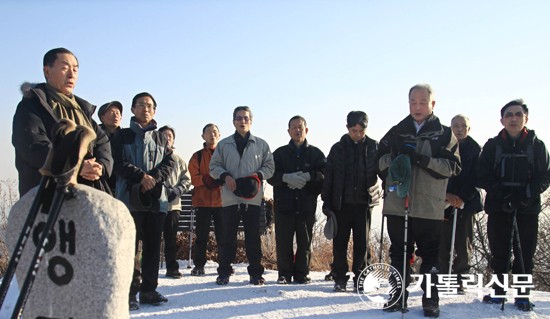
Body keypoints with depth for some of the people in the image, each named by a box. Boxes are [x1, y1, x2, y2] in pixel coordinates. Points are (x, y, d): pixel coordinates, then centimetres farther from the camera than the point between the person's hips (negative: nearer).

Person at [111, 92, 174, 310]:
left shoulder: (160, 139, 19)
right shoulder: (122, 136, 9)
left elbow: (169, 164, 9)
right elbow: (118, 163, -3)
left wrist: (154, 178, -9)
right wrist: (141, 176, -15)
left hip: (156, 198, 3)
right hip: (130, 198, -3)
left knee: (153, 247, 6)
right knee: (130, 247, -6)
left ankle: (149, 290, 14)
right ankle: (130, 292, 0)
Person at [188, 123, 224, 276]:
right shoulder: (197, 156, 11)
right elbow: (194, 178, 2)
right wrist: (207, 179, -17)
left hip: (221, 200, 0)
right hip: (202, 201, 0)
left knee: (223, 235, 0)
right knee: (201, 235, 4)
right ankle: (199, 265, 14)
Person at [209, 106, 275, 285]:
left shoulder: (261, 144, 11)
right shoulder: (224, 144, 12)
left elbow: (270, 166, 12)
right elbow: (214, 166, 13)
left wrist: (259, 175, -7)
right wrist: (225, 176, -7)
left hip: (253, 199, 0)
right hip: (229, 198, 0)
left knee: (253, 237, 2)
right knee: (228, 237, 2)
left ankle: (256, 273, 13)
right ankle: (224, 272, 13)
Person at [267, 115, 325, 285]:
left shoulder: (316, 153, 11)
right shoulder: (280, 153, 12)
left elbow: (325, 174, -3)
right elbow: (270, 175, 0)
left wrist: (307, 177, -18)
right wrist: (286, 177, -18)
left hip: (307, 206, 0)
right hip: (284, 205, 0)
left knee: (305, 242, 3)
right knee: (283, 242, 2)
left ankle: (301, 274, 15)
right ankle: (284, 274, 14)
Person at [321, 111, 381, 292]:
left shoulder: (374, 147, 5)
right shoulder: (338, 148, 6)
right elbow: (328, 176, 8)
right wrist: (326, 201, 3)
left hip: (363, 203, 0)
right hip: (341, 203, 1)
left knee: (362, 242, 2)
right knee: (339, 242, 3)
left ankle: (360, 278, 15)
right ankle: (340, 279, 15)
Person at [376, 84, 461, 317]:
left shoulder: (444, 134, 7)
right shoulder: (396, 132, 14)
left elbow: (452, 167, -4)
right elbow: (380, 162, 13)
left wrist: (423, 159, -17)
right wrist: (395, 155, -7)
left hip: (430, 206, -2)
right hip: (397, 204, 2)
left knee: (430, 255, 3)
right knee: (399, 254, 9)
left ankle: (430, 299, 16)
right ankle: (399, 296, 21)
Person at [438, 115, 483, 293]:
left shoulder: (476, 149, 6)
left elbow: (476, 178, -1)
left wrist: (462, 197, -13)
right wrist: (446, 194, -12)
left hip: (466, 203, 0)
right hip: (444, 202, 0)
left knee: (464, 244, 2)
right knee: (442, 244, -1)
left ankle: (459, 281, 12)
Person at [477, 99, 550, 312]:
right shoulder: (492, 146, 6)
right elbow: (484, 177, 0)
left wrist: (525, 195, -16)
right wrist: (502, 194, -16)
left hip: (528, 209, -1)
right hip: (498, 208, 1)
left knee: (524, 254, 2)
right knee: (499, 253, 7)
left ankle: (523, 295, 14)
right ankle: (499, 291, 20)